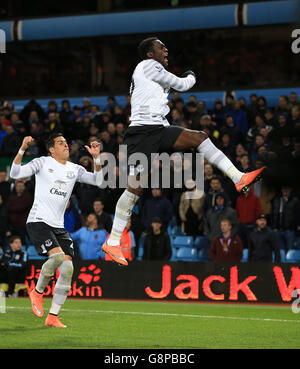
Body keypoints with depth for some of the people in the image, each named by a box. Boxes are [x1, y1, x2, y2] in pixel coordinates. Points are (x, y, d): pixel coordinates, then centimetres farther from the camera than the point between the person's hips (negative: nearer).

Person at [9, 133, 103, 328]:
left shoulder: (75, 169, 15)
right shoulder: (43, 162, 1)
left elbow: (98, 180, 8)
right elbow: (15, 173, -9)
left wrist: (96, 158, -4)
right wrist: (22, 150, -22)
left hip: (59, 226, 5)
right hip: (38, 222, -5)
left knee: (68, 268, -7)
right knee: (58, 256, -27)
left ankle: (52, 317, -1)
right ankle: (37, 292, 0)